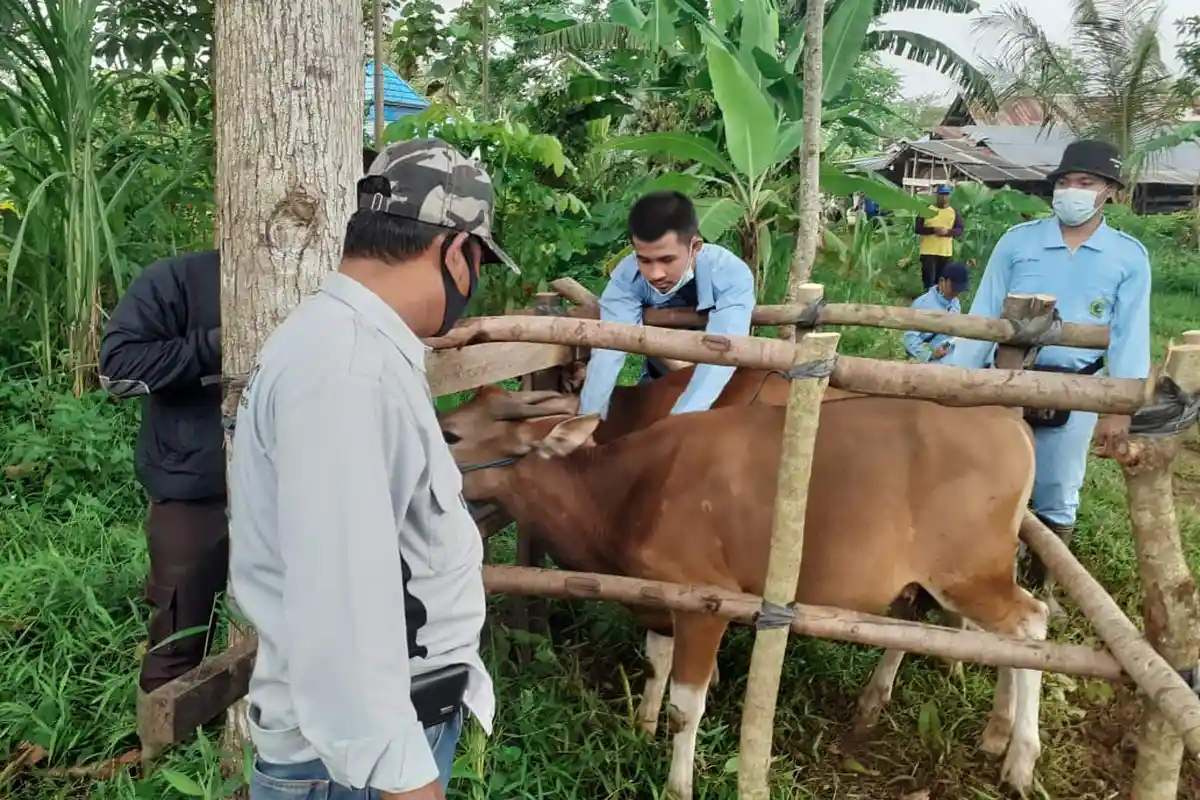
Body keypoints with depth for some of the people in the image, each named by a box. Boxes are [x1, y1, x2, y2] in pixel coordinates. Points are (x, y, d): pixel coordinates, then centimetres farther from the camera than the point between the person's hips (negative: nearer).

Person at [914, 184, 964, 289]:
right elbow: (916, 228, -3)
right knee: (928, 278, -11)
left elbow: (960, 230, 6)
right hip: (928, 251, -3)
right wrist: (933, 229, -17)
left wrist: (948, 231, -15)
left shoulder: (954, 212, 8)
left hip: (946, 252, 3)